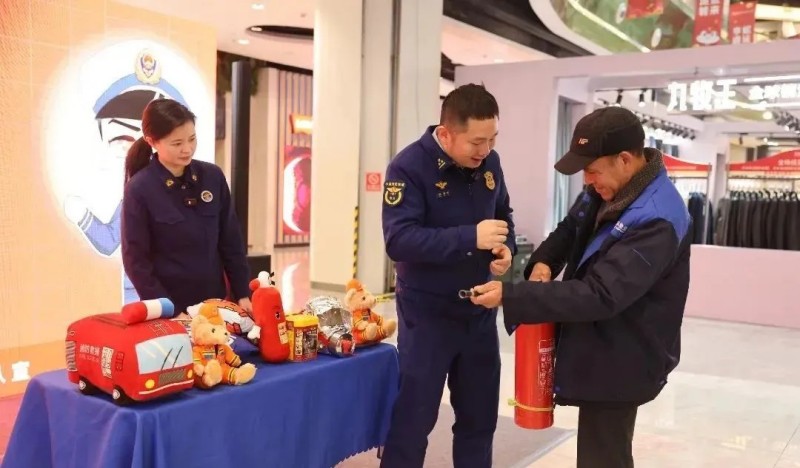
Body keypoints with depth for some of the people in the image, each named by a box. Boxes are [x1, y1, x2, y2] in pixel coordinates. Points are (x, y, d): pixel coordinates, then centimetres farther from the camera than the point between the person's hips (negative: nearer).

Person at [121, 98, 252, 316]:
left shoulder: (213, 177, -2)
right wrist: (169, 312, -12)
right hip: (171, 308, -3)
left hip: (215, 301, 3)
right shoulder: (139, 189, -11)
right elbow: (136, 260, -9)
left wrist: (243, 294, 0)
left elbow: (231, 241, 3)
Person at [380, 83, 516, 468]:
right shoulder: (408, 167, -17)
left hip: (479, 310, 6)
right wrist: (471, 237, -32)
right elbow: (399, 241, -26)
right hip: (427, 313, -5)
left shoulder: (489, 162, 1)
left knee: (480, 416, 18)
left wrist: (506, 248, -6)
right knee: (413, 418, 5)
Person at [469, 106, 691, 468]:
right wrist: (544, 262, -8)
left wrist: (511, 296, -32)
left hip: (620, 361, -9)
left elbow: (599, 296, -33)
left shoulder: (657, 220, -29)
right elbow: (570, 229, 15)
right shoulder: (606, 189, 0)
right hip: (598, 350, 9)